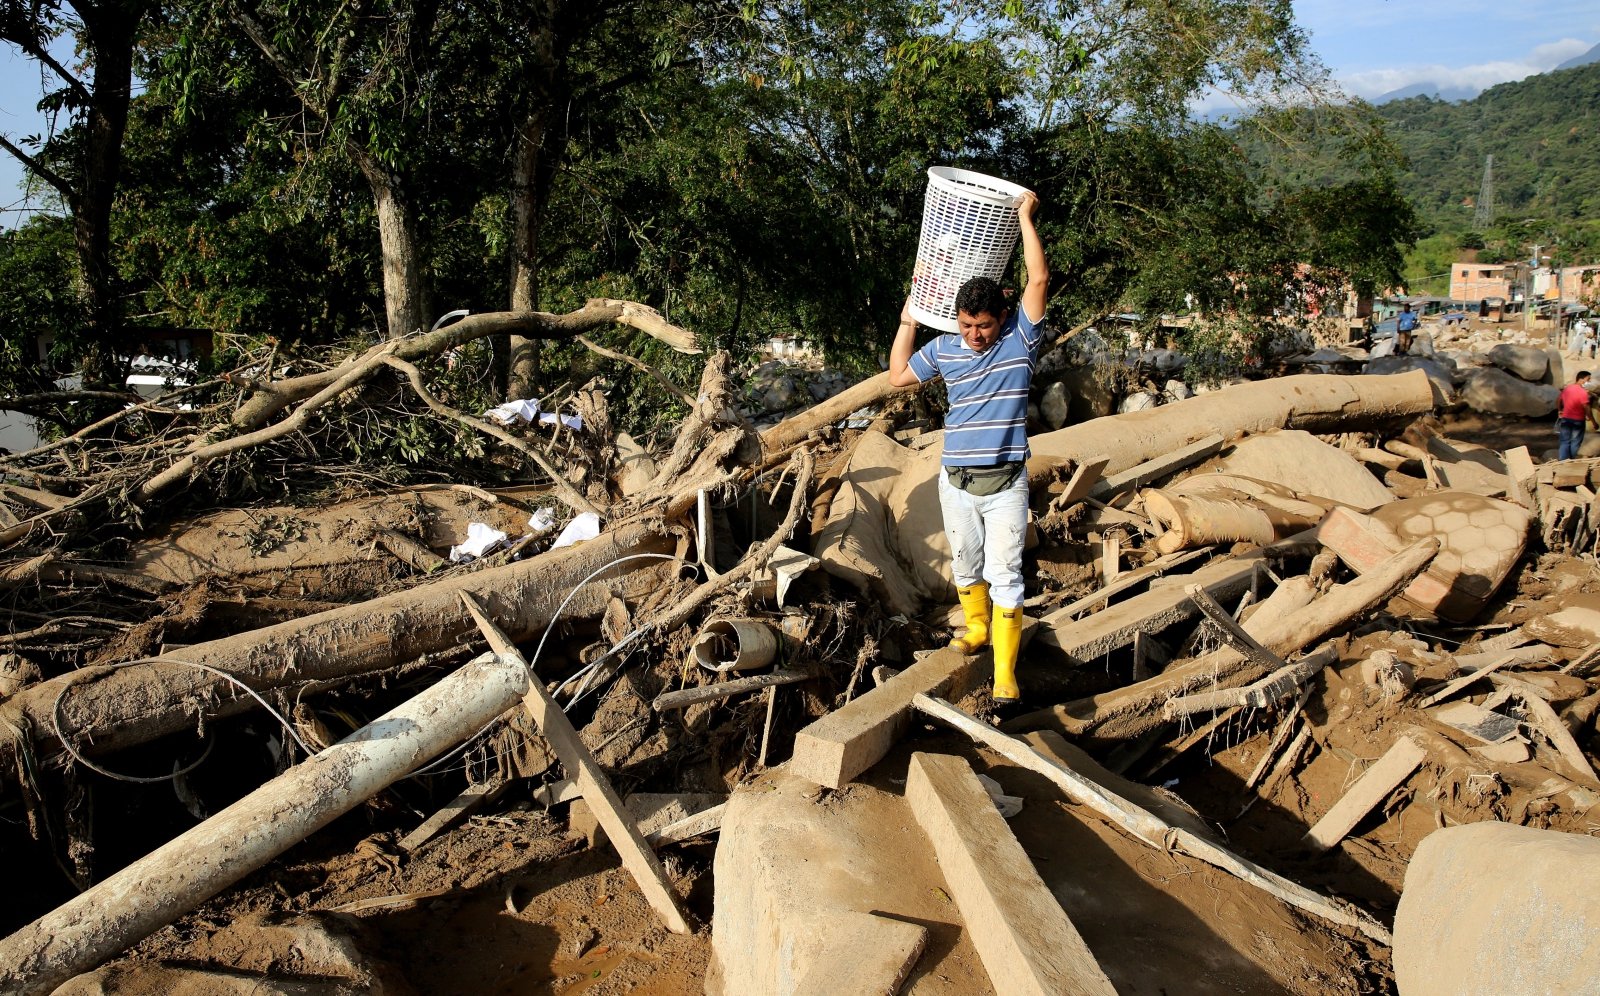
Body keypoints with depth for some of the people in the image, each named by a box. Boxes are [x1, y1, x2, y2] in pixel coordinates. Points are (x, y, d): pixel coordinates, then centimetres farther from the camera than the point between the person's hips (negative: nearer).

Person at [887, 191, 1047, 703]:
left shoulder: (1020, 337, -5)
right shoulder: (944, 348, 2)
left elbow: (1038, 278, -14)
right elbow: (898, 376, 16)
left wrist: (1025, 216, -9)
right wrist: (908, 321, 13)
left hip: (1006, 484, -3)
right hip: (957, 483, 3)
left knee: (1004, 575, -6)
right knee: (965, 567, 18)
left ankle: (1005, 672, -3)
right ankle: (977, 630, 42)